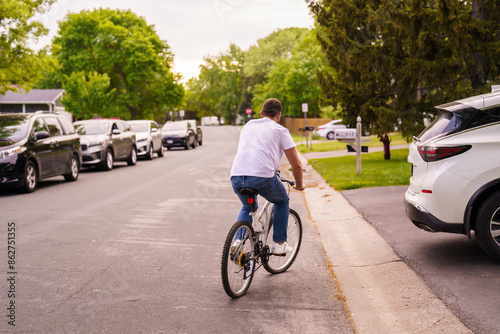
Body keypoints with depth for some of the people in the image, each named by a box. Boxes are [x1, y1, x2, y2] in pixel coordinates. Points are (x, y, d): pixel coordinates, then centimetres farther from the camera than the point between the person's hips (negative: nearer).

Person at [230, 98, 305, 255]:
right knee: (282, 202, 27)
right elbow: (296, 164, 11)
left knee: (248, 207, 33)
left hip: (236, 177, 4)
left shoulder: (248, 125, 27)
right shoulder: (280, 130, 13)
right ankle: (279, 243, 24)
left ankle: (238, 241, 12)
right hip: (262, 177, -4)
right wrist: (299, 185, 29)